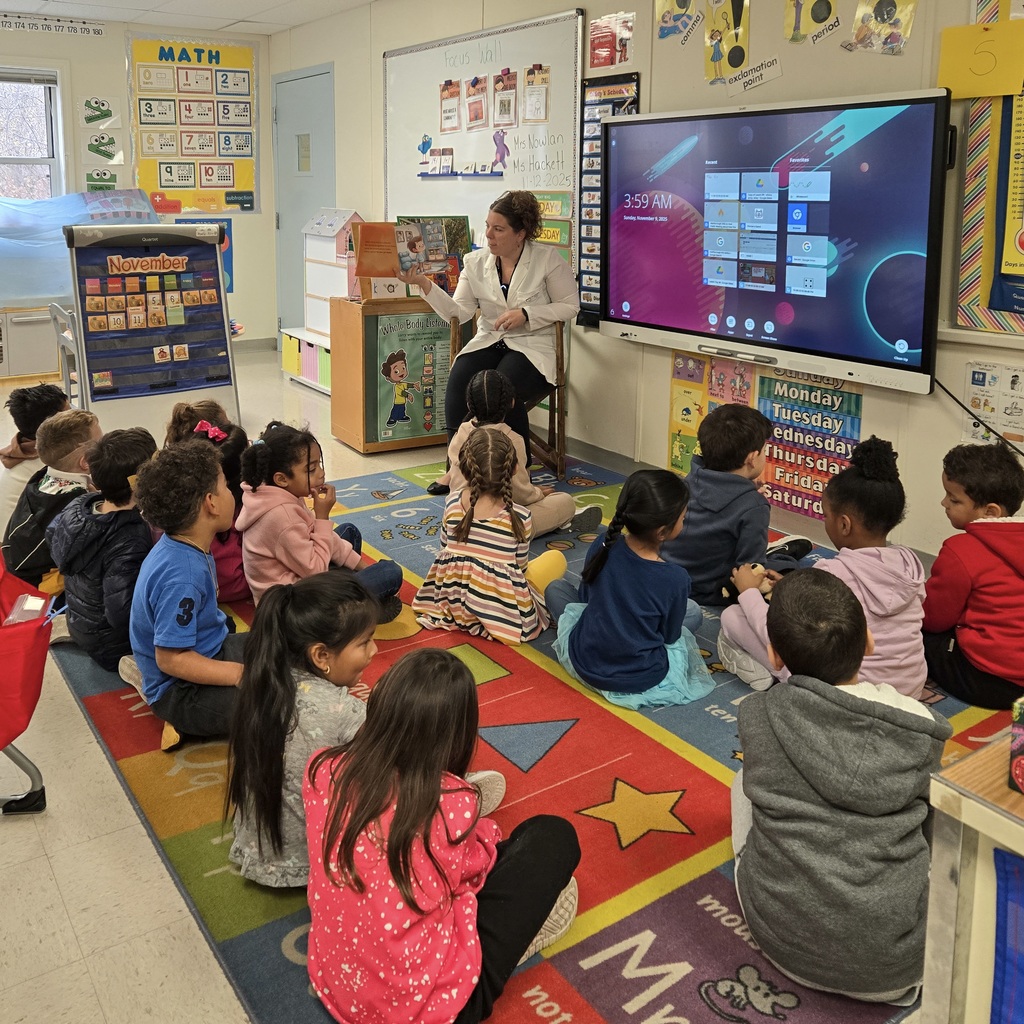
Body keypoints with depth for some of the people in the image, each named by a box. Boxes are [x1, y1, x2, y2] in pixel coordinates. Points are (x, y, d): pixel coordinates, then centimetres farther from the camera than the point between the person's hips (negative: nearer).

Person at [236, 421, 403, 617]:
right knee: (391, 573, -11)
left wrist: (358, 564, 6)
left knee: (349, 531, 25)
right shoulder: (282, 515, -32)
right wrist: (323, 516, -22)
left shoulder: (283, 494, -3)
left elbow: (319, 536, 8)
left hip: (298, 577, 10)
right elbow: (315, 569, -25)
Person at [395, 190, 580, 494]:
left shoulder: (548, 260, -4)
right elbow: (458, 312, -2)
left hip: (531, 347, -3)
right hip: (488, 341, 4)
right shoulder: (476, 263, 6)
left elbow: (569, 306, -2)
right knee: (458, 381, -27)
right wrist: (424, 284, -14)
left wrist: (525, 314, -14)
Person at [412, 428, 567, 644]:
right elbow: (519, 566, -3)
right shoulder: (520, 516, -14)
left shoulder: (452, 502, -7)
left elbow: (445, 548, 7)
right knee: (556, 559, 14)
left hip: (452, 603, 5)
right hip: (502, 609, -4)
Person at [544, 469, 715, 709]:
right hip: (642, 680, -1)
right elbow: (669, 636, -6)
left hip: (584, 664, 2)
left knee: (555, 588, 21)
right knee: (693, 611, 22)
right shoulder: (676, 579, -23)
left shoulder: (602, 546, -14)